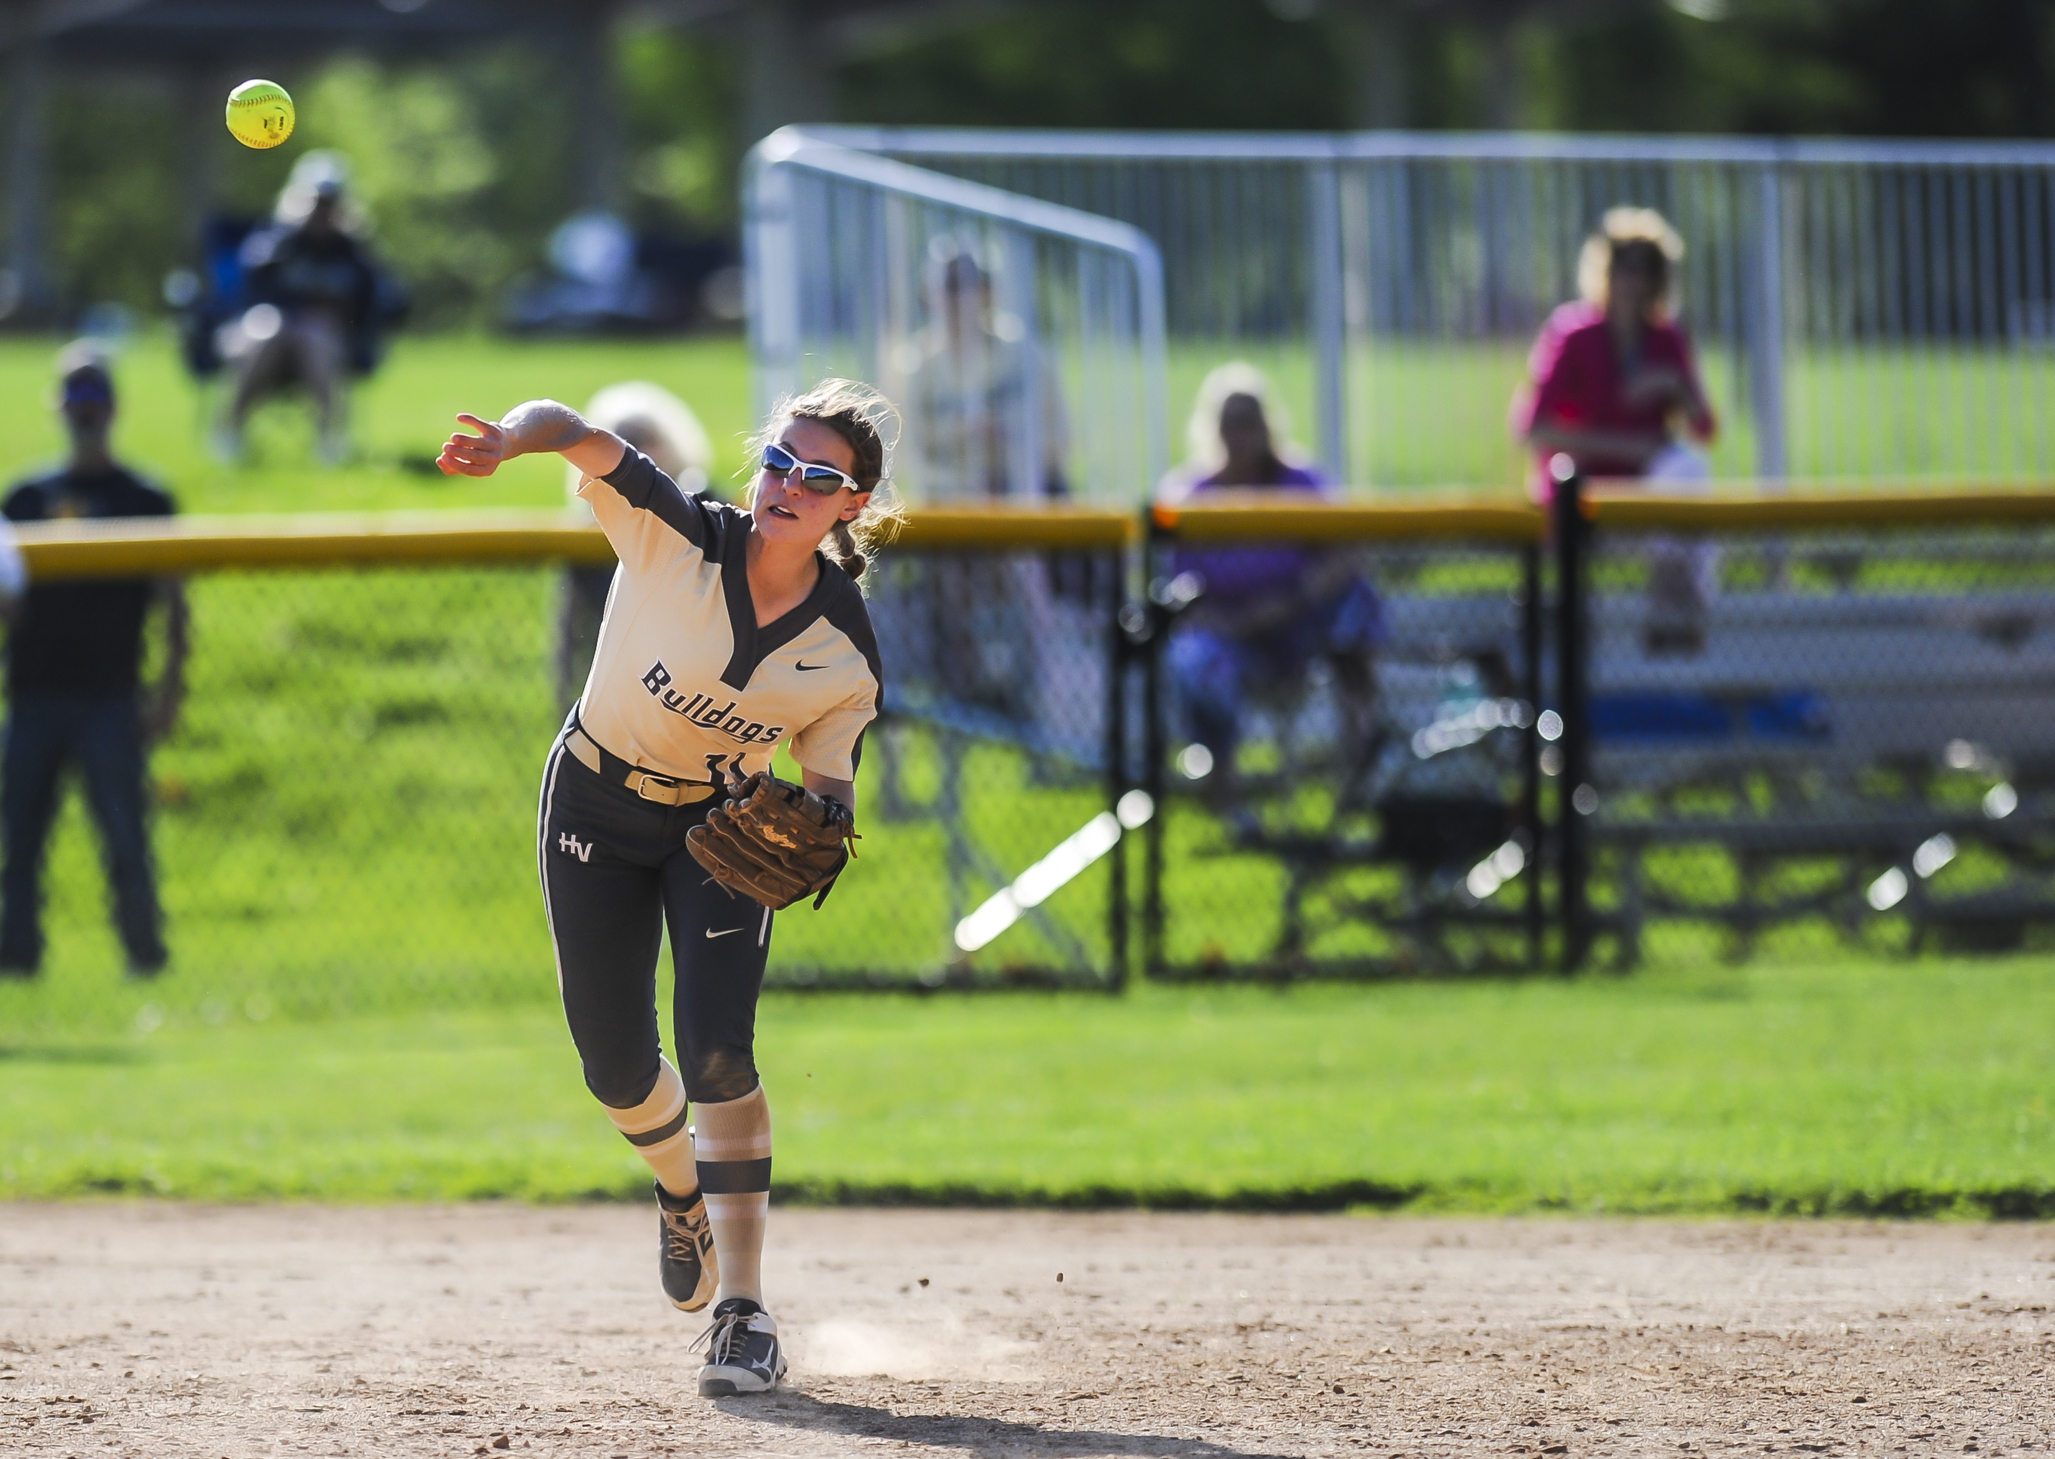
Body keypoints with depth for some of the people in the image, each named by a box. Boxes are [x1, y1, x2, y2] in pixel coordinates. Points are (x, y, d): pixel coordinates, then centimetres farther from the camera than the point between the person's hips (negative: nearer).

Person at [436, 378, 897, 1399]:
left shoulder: (847, 651, -19)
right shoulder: (677, 538, -26)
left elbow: (830, 779, -8)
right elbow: (577, 438, -40)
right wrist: (515, 438, -64)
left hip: (721, 827, 0)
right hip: (596, 808, 0)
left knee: (716, 1053, -18)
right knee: (617, 1068, 6)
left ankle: (743, 1310, -14)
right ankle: (685, 1191, 42)